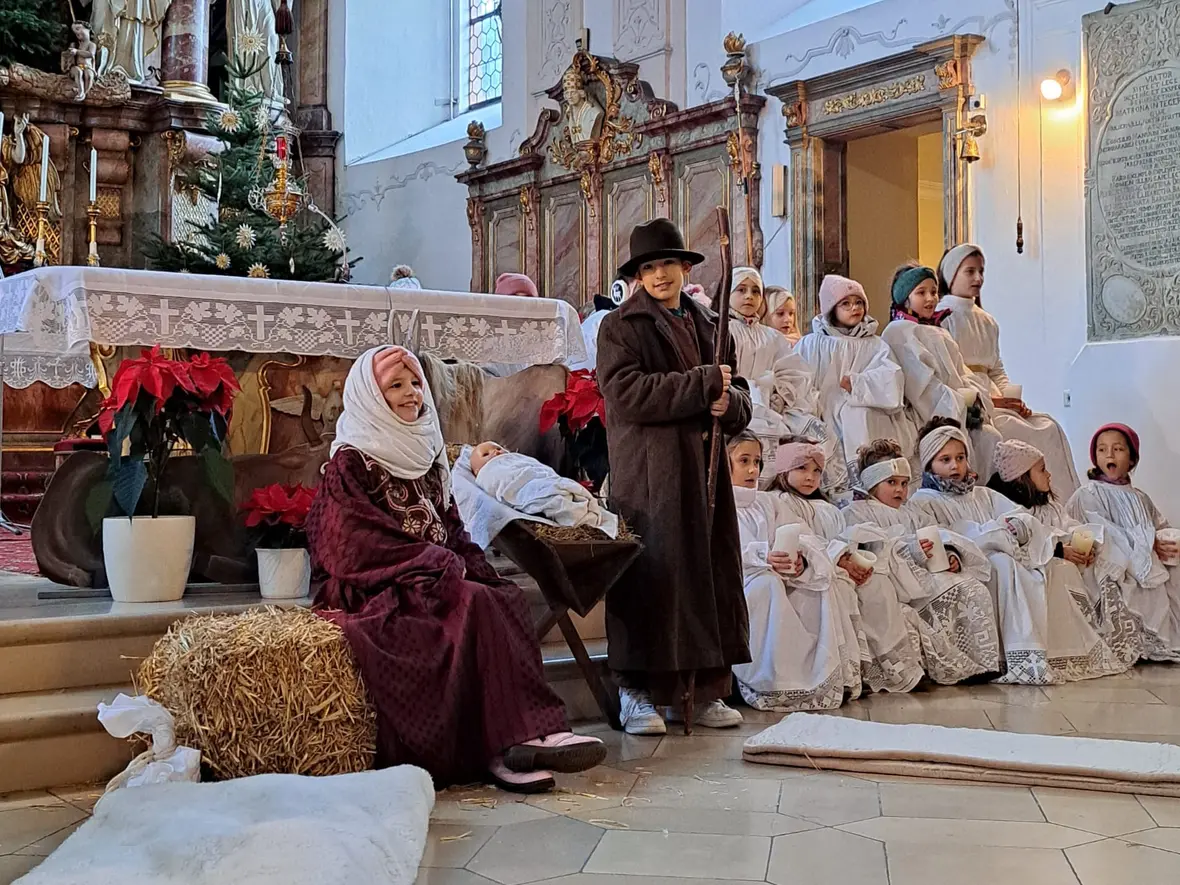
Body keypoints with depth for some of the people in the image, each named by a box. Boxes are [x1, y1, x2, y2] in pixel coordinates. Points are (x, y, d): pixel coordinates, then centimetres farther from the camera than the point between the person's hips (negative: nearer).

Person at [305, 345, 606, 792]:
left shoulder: (424, 454, 19)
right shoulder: (350, 462, -3)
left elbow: (452, 530, 17)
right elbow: (363, 545, -14)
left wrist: (475, 569, -4)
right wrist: (442, 565, -17)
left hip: (432, 583, 7)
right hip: (376, 595, -7)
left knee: (506, 598, -21)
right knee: (474, 605, -30)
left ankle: (528, 736, -30)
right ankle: (504, 746, -30)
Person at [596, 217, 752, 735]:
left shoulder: (707, 324, 18)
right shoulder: (620, 327, 1)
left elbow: (738, 396, 20)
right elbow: (627, 392, -15)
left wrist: (729, 400, -5)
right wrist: (703, 383, -13)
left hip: (704, 465, 6)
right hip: (650, 472, -6)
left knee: (713, 574, 5)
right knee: (653, 577, -8)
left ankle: (708, 691, 13)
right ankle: (637, 693, 1)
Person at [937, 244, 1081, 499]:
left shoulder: (988, 322, 22)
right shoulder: (941, 318, -3)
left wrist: (1012, 399, 0)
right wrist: (988, 400, -16)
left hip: (993, 400, 7)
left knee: (1049, 427, -14)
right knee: (1027, 433, -24)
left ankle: (1069, 504, -19)